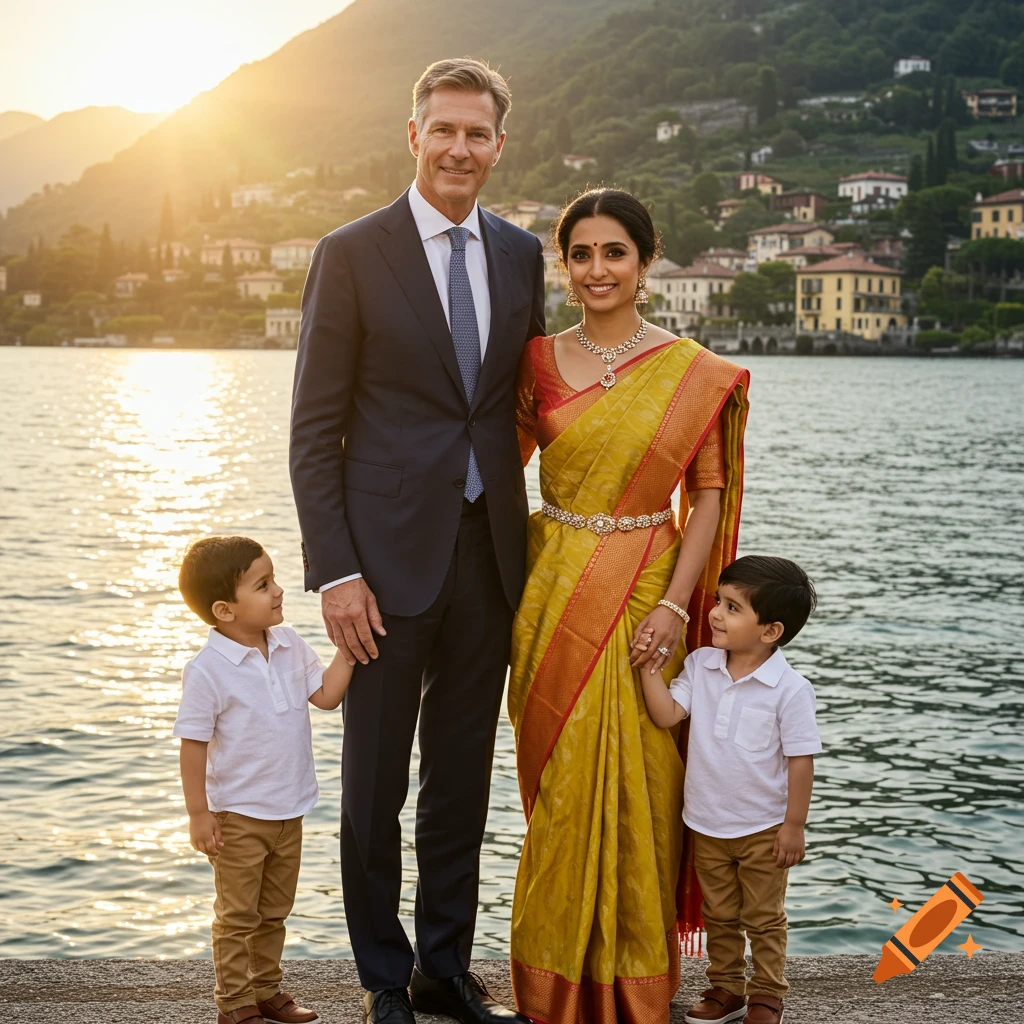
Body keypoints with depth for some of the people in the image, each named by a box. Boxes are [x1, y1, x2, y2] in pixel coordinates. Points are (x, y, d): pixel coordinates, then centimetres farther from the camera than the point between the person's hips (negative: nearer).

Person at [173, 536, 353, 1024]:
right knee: (238, 915, 7)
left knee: (274, 911, 20)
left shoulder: (289, 645, -1)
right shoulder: (207, 670, -20)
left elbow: (326, 694, -2)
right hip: (237, 817, -6)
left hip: (289, 811, 7)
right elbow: (193, 745, -16)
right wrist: (198, 814, -15)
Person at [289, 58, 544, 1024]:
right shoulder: (350, 254, -5)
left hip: (489, 546, 4)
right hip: (391, 549, -4)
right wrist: (334, 571, -13)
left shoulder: (519, 254, 9)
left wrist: (524, 529, 7)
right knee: (376, 781, 6)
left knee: (463, 775, 14)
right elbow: (314, 430, -7)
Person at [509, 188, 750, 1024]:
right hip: (555, 590, 1)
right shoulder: (539, 362, 2)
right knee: (561, 781, 7)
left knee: (641, 783, 4)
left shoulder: (697, 374, -2)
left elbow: (709, 496, -2)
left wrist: (676, 605, -11)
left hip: (647, 593, -1)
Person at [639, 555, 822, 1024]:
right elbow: (666, 715, -12)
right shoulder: (700, 666, -6)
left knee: (763, 919, 12)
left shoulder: (790, 689, -20)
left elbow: (800, 760, -15)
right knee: (719, 915, 19)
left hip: (763, 828, -4)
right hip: (706, 823, 5)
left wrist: (794, 825, -13)